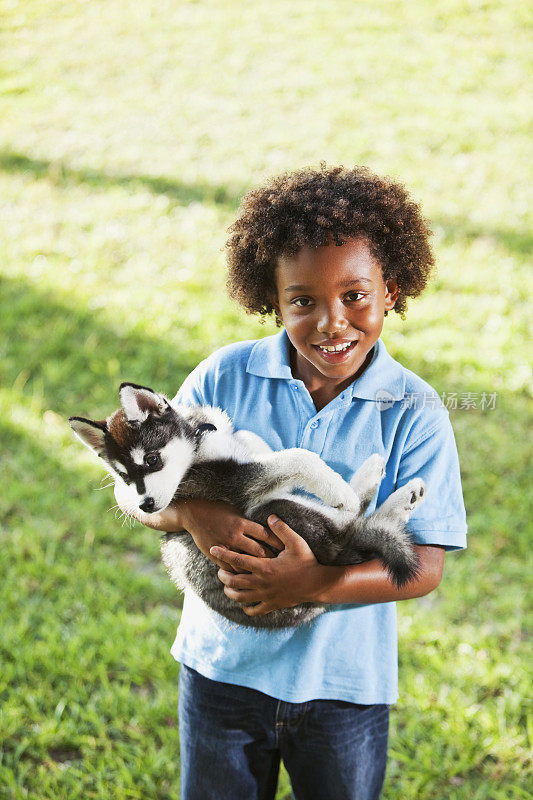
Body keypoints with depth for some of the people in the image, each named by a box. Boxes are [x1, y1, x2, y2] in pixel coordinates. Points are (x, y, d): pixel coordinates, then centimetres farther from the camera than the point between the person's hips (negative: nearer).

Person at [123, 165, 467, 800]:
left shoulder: (415, 413, -12)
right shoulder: (224, 378, -9)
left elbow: (425, 566, -14)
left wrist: (315, 584, -29)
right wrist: (195, 513, -27)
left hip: (345, 684, -1)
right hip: (223, 667, 1)